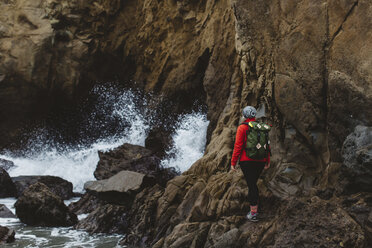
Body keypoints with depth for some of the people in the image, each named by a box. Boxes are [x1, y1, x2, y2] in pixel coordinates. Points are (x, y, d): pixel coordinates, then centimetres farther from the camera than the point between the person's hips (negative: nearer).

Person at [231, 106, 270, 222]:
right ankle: (255, 205, 29)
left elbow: (238, 146, -11)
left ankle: (254, 214, 0)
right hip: (261, 161, 5)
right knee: (253, 183, 20)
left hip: (247, 161, -5)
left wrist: (233, 162, -5)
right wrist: (268, 160, 23)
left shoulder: (242, 128, -8)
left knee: (251, 185, -2)